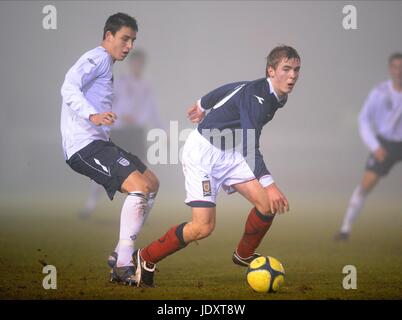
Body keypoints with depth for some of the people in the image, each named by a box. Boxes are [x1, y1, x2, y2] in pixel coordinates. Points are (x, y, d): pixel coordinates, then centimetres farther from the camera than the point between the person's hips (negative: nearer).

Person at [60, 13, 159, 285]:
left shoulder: (106, 64, 24)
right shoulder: (98, 58, -8)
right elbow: (69, 88, -24)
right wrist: (93, 116, -38)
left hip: (98, 142, 11)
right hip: (84, 144, -11)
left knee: (152, 183, 14)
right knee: (139, 187, -22)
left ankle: (123, 252, 13)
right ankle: (123, 267, -21)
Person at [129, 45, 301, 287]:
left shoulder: (277, 97, 2)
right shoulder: (256, 95, -27)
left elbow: (227, 90, 19)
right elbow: (250, 148, -37)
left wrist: (203, 105, 37)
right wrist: (268, 184, -46)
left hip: (229, 153, 9)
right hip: (203, 151, -9)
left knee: (268, 204, -9)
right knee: (203, 227, -17)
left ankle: (244, 255, 17)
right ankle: (146, 259, 3)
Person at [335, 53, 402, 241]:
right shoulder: (379, 93, -12)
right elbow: (364, 120, -4)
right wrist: (375, 147, -13)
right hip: (385, 144, -1)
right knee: (366, 183, -11)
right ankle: (346, 228, -5)